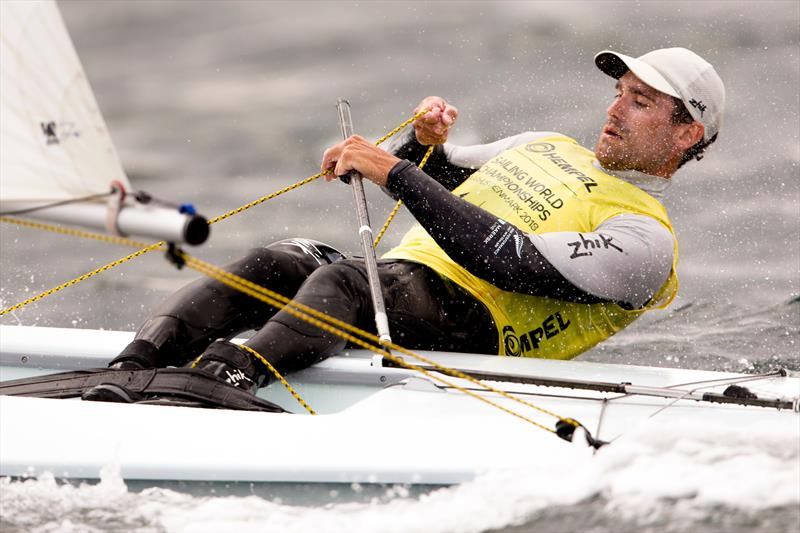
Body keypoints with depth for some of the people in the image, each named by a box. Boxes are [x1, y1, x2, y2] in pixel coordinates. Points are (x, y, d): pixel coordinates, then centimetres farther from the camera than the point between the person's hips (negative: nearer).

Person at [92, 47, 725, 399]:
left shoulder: (647, 241, -2)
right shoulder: (548, 147, 28)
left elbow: (511, 262, -17)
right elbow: (433, 181, 32)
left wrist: (395, 173, -19)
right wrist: (423, 141, 7)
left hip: (471, 323, -7)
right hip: (398, 283, 7)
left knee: (343, 279, -36)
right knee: (283, 260, -23)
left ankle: (227, 377, -59)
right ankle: (130, 370, -41)